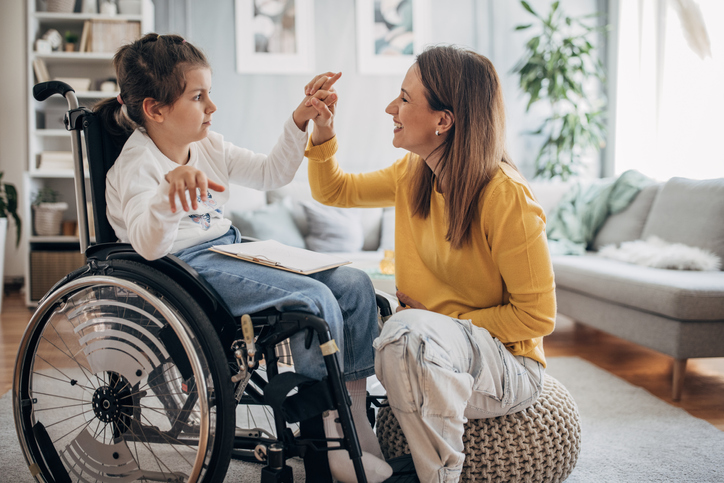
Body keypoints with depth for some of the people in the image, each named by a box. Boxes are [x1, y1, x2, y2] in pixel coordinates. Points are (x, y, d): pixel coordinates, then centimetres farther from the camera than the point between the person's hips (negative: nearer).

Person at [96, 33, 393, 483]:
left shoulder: (208, 145, 11)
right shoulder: (137, 166, -13)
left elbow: (272, 173, 17)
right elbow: (148, 245, -30)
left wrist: (299, 123, 5)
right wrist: (172, 187, -49)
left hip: (231, 250, 9)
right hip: (187, 268, -8)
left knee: (354, 284, -7)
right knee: (315, 299, -27)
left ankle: (357, 413, -2)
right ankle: (333, 434, -12)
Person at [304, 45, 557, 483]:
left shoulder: (506, 196, -22)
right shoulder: (413, 174, 1)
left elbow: (537, 316, -17)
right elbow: (334, 192, 15)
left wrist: (446, 325, -18)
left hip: (506, 364, -7)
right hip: (428, 348, 7)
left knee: (409, 333, -36)